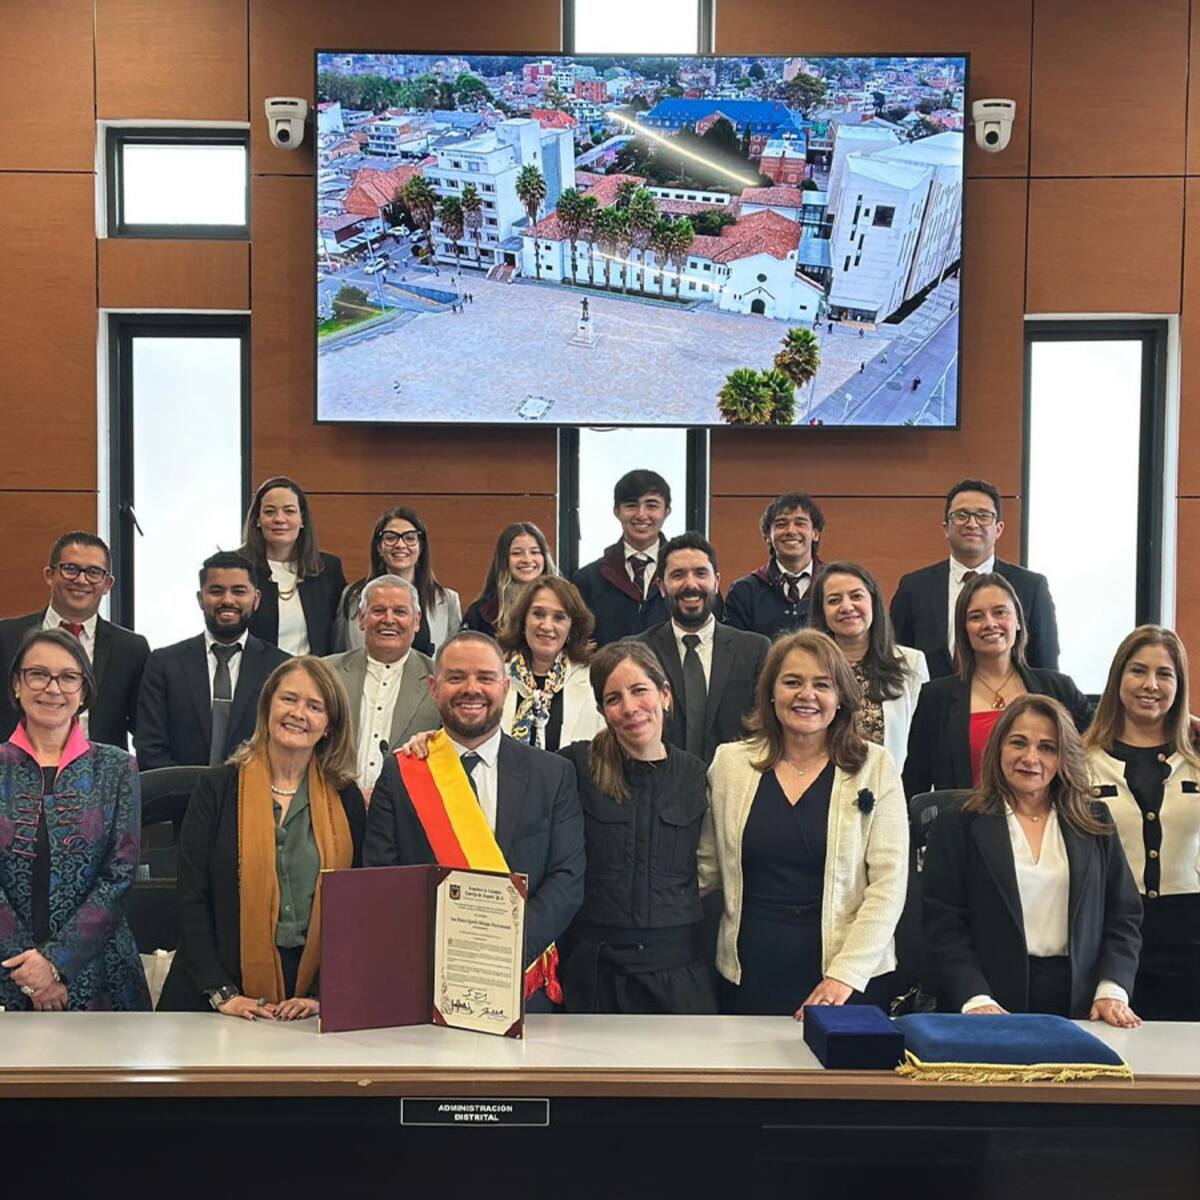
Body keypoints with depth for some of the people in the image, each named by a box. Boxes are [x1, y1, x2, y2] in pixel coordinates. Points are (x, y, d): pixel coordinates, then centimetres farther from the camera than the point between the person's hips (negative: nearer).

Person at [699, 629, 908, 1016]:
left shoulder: (874, 766, -1)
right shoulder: (730, 763, 4)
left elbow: (889, 882, -5)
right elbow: (707, 868, 8)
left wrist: (845, 974, -13)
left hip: (851, 981, -1)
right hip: (751, 975, 2)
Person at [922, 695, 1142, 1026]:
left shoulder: (1095, 824, 13)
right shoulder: (957, 825, 3)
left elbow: (1124, 916, 11)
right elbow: (943, 926, -3)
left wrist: (1112, 991, -3)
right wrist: (975, 999, -15)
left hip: (1078, 1004, 2)